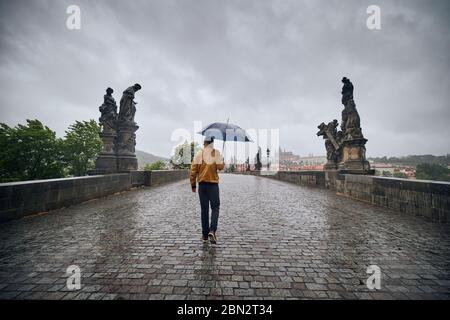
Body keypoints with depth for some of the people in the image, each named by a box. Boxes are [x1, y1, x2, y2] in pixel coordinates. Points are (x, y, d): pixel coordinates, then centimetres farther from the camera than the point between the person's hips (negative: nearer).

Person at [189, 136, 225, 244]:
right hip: (213, 184, -2)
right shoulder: (216, 152, -3)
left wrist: (193, 185, 7)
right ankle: (212, 230, -10)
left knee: (204, 209, 10)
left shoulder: (198, 154, 3)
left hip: (202, 184, 3)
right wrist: (221, 160, 10)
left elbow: (193, 170, -1)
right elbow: (220, 167, -11)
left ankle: (205, 235, 17)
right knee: (215, 208, 8)